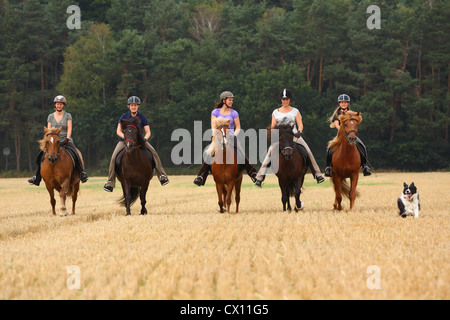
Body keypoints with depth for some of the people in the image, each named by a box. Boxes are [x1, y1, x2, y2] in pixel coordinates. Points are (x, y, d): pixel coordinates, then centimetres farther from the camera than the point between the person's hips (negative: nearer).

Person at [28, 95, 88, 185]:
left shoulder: (68, 115, 6)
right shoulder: (50, 116, 12)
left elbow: (69, 129, -1)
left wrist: (67, 139, -16)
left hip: (65, 141, -2)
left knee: (75, 154, -29)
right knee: (41, 155, -16)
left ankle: (82, 173, -22)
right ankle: (36, 177, -8)